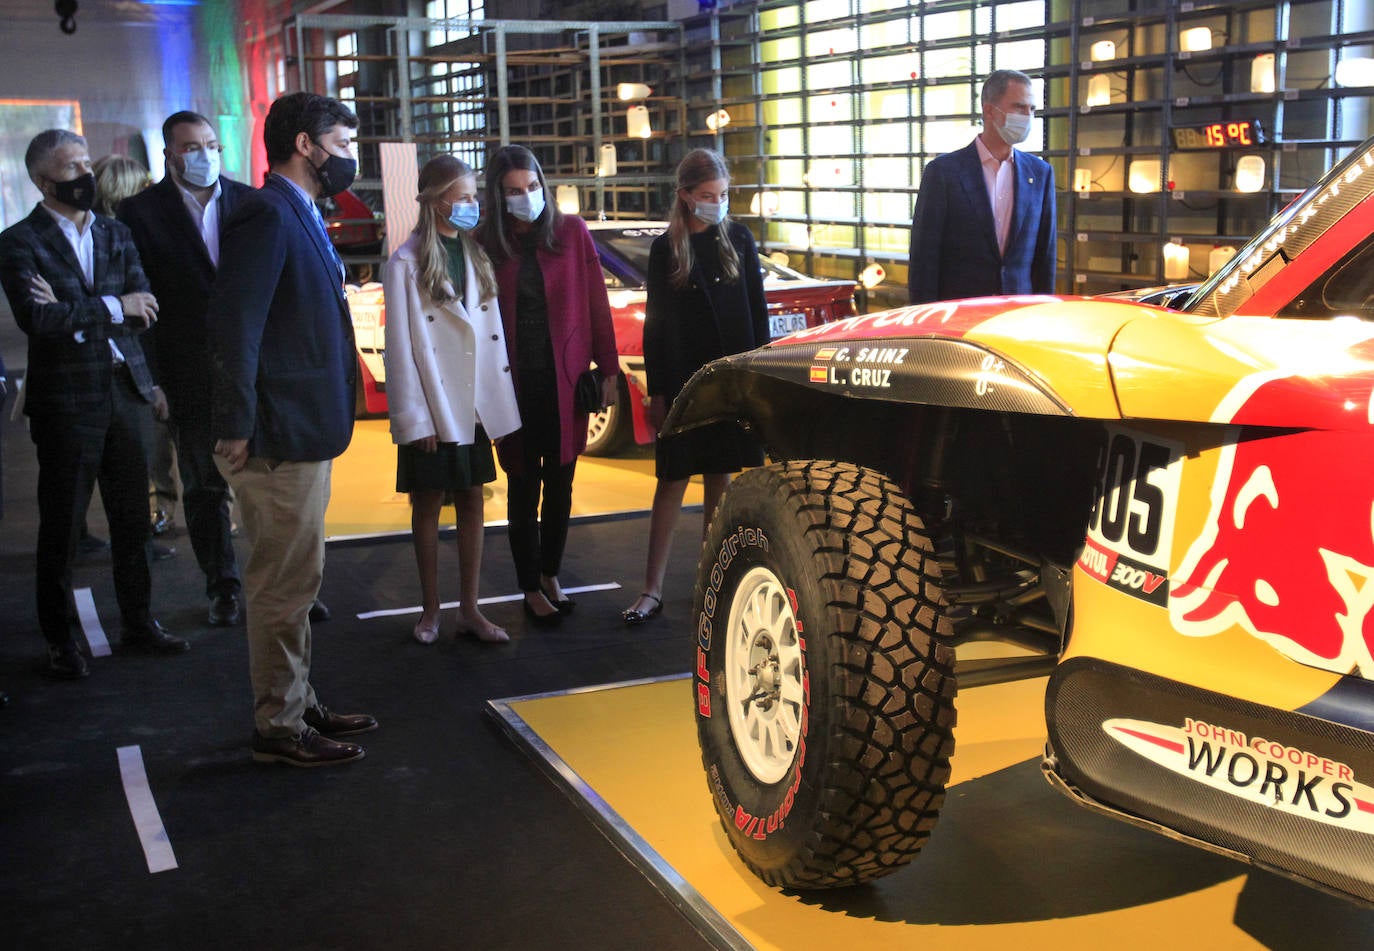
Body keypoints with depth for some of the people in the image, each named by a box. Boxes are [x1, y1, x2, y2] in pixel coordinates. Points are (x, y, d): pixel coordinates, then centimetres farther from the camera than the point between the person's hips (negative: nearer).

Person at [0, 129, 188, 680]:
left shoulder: (116, 235, 10)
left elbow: (145, 310, -1)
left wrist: (74, 313, -15)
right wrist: (112, 308, -16)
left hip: (126, 391, 5)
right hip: (66, 400, -5)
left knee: (132, 516, 11)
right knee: (61, 525, 5)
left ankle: (137, 622, 25)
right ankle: (59, 640, 16)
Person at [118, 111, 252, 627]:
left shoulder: (250, 202, 6)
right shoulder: (141, 211, 0)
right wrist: (150, 378, -7)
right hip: (191, 375, -1)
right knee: (204, 487, 9)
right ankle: (223, 588, 22)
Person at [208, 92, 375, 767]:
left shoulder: (299, 216, 16)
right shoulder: (267, 214, -15)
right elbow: (234, 322, -22)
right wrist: (238, 428, -22)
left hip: (303, 433, 10)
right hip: (278, 437, -10)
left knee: (292, 581, 18)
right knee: (283, 583, -1)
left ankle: (297, 704, 30)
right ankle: (278, 728, 10)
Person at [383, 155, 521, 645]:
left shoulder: (476, 255, 9)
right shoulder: (407, 263, -8)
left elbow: (492, 331, 9)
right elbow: (401, 346, -10)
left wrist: (500, 399, 4)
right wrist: (413, 417, -12)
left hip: (474, 403, 5)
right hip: (432, 408, -5)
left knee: (472, 502, 9)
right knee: (428, 504, 7)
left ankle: (470, 609, 17)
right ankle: (431, 610, 18)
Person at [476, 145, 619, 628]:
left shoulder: (571, 231, -1)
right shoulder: (487, 244, -2)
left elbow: (596, 303, 1)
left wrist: (608, 368, -1)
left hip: (566, 379, 1)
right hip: (515, 383, -1)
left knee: (560, 483, 10)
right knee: (524, 486, 7)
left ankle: (551, 574, 28)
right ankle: (531, 589, 18)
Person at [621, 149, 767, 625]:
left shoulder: (739, 240, 4)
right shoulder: (665, 249, -1)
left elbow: (757, 310, 6)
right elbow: (655, 322, 0)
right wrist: (656, 390, -4)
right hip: (683, 380, -1)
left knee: (719, 477, 9)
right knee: (672, 482, -1)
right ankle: (652, 589, 2)